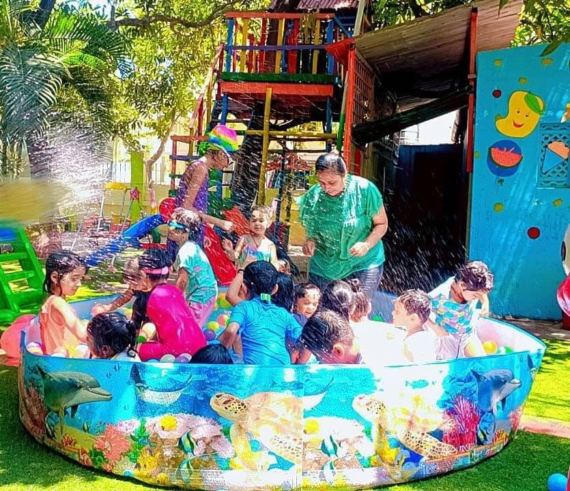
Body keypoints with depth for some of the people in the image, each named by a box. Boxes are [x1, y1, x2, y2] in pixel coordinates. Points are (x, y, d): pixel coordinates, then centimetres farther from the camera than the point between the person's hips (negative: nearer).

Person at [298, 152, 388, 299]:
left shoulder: (365, 189, -17)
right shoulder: (312, 196, -10)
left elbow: (381, 223, -7)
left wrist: (367, 244, -23)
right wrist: (310, 241, -14)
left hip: (363, 263, -2)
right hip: (324, 265, 3)